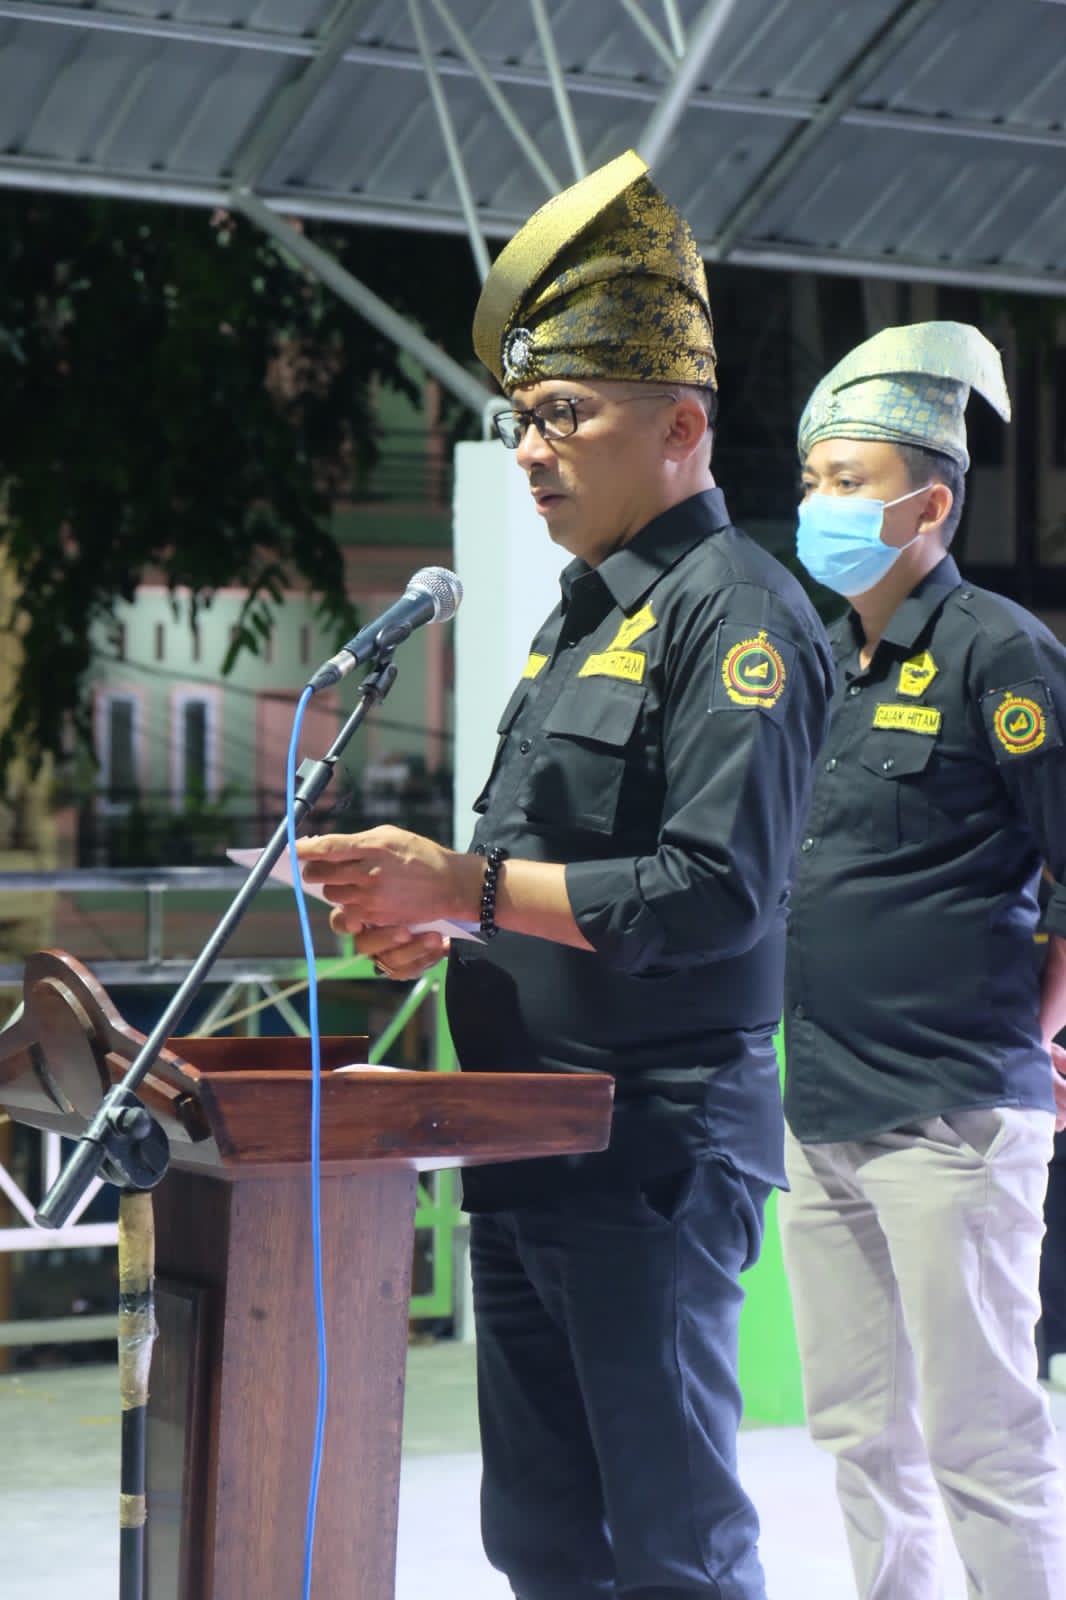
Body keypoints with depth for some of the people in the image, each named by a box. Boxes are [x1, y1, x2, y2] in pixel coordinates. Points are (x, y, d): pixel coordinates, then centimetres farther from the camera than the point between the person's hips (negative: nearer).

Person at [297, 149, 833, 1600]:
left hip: (655, 1152, -9)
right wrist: (435, 916, 5)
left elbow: (718, 893, -22)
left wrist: (465, 884, -20)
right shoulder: (583, 615, 18)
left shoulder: (736, 613, -11)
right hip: (527, 1146, 9)